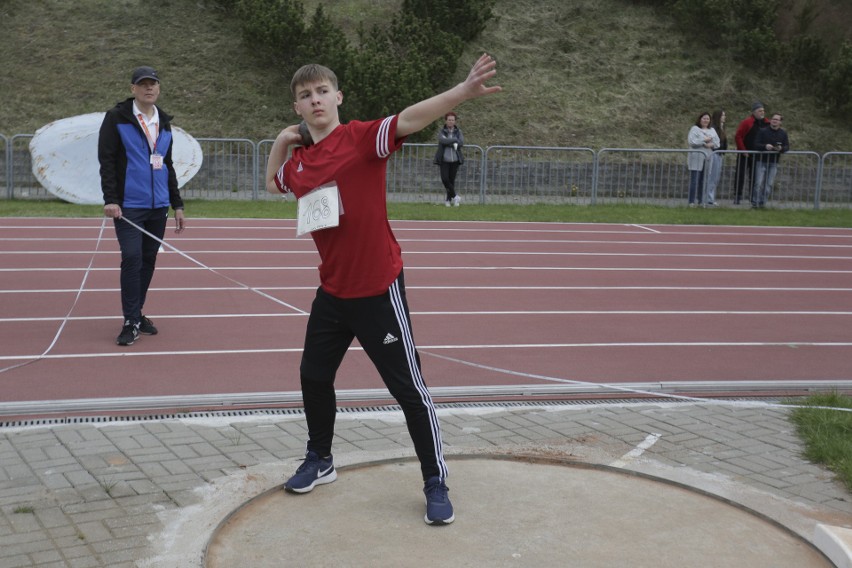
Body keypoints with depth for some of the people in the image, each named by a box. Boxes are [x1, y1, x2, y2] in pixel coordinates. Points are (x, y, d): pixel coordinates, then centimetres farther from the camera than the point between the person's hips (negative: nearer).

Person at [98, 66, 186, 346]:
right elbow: (106, 160, -7)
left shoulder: (164, 122, 14)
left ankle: (137, 314, 21)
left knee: (148, 260, 8)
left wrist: (177, 204, 18)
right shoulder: (116, 118, -2)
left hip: (158, 207, 5)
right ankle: (131, 321, -2)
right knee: (132, 259, -10)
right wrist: (110, 199, -15)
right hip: (128, 205, -5)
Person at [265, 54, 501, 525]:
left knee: (409, 388, 0)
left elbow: (408, 119, -30)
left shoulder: (361, 138, -13)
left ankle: (436, 483, 14)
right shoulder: (298, 162, 6)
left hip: (377, 290, -7)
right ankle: (319, 461, 42)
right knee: (314, 376, 19)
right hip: (332, 291, 7)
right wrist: (280, 142, 11)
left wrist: (463, 92, -46)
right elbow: (272, 184, 29)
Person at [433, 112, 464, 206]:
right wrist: (455, 140, -13)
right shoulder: (441, 132, 2)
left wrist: (448, 142, -16)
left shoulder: (458, 132, 6)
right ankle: (455, 197, 3)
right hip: (444, 160, -1)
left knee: (452, 180, 3)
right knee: (445, 179, -12)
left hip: (455, 160, 1)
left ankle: (448, 199, 14)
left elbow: (461, 143, -10)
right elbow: (443, 141, -18)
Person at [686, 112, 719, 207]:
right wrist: (704, 140, -12)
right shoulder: (694, 129, 0)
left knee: (704, 181, 7)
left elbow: (717, 142, 11)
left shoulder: (712, 130, 17)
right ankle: (692, 201, -6)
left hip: (708, 158, 5)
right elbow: (691, 141, -12)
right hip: (696, 157, -5)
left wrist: (711, 144, -10)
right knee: (694, 180, -8)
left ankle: (701, 200, 14)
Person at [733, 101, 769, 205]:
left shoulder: (766, 123, 5)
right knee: (740, 176, 0)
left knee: (754, 177, 8)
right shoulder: (747, 122, -11)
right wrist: (743, 150, -14)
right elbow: (738, 136, -12)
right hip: (745, 154, -5)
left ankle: (753, 197, 14)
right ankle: (737, 197, 5)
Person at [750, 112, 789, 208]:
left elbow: (787, 146, 5)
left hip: (774, 163, 3)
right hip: (761, 161, -3)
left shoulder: (783, 133, 6)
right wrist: (765, 146, -25)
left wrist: (781, 148, -18)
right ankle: (754, 203, 1)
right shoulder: (763, 131, -3)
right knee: (759, 183, -7)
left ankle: (762, 202, 11)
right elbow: (756, 144, -7)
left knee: (769, 184, 2)